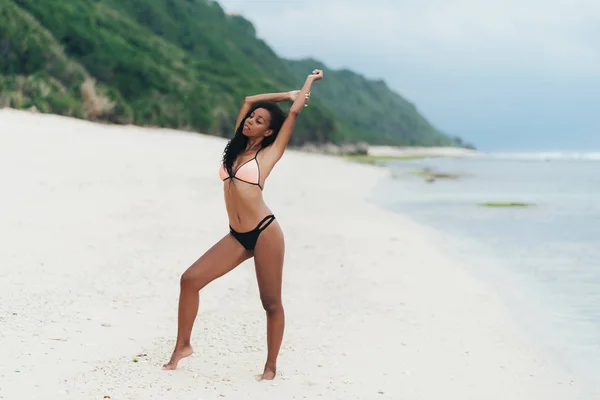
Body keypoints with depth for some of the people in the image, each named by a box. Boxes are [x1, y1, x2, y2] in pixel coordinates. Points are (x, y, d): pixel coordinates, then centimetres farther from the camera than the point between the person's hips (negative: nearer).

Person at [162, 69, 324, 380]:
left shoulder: (270, 153, -1)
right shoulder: (237, 147, 14)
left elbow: (294, 112, 1)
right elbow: (249, 101, 19)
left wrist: (309, 82, 13)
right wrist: (288, 94, 23)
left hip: (264, 232, -6)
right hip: (237, 237, 6)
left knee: (271, 303, 2)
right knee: (190, 279, -4)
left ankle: (271, 366, 15)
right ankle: (182, 346, 9)